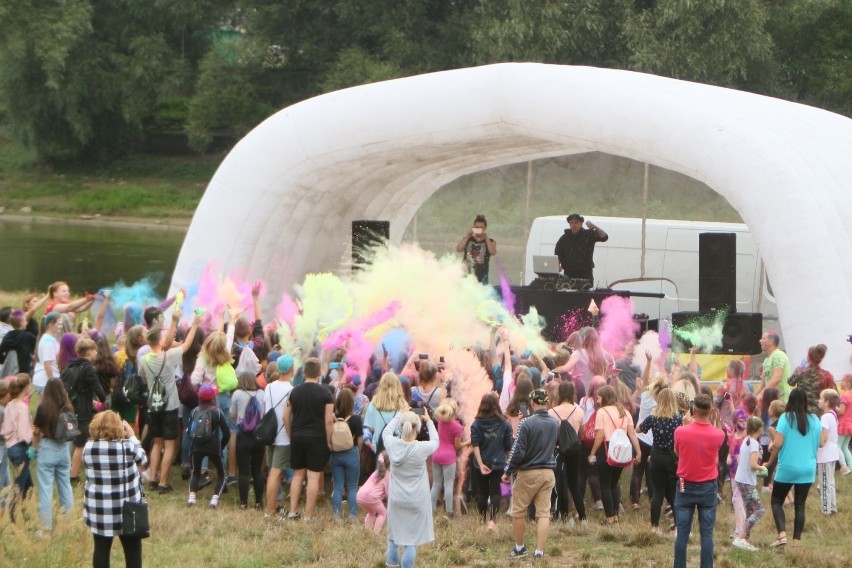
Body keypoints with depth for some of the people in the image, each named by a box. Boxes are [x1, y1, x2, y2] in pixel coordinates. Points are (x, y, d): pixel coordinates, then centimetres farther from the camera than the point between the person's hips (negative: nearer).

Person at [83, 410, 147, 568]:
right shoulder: (127, 446, -13)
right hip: (126, 509, -2)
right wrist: (132, 437, 12)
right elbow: (143, 460, 4)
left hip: (98, 509, 2)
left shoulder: (88, 448, -5)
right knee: (132, 549, 10)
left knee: (101, 549, 9)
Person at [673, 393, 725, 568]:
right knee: (707, 533, 4)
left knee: (682, 533, 4)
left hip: (685, 487, 0)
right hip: (708, 488, 0)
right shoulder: (718, 435, -11)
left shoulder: (680, 432, -13)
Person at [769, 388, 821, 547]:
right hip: (807, 470, 3)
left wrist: (771, 445, 6)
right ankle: (796, 541, 5)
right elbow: (821, 443, 6)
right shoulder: (814, 420, -1)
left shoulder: (786, 418, -11)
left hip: (787, 468, -3)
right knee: (800, 505, 9)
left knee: (777, 501, 10)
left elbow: (778, 443, -15)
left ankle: (782, 535, -9)